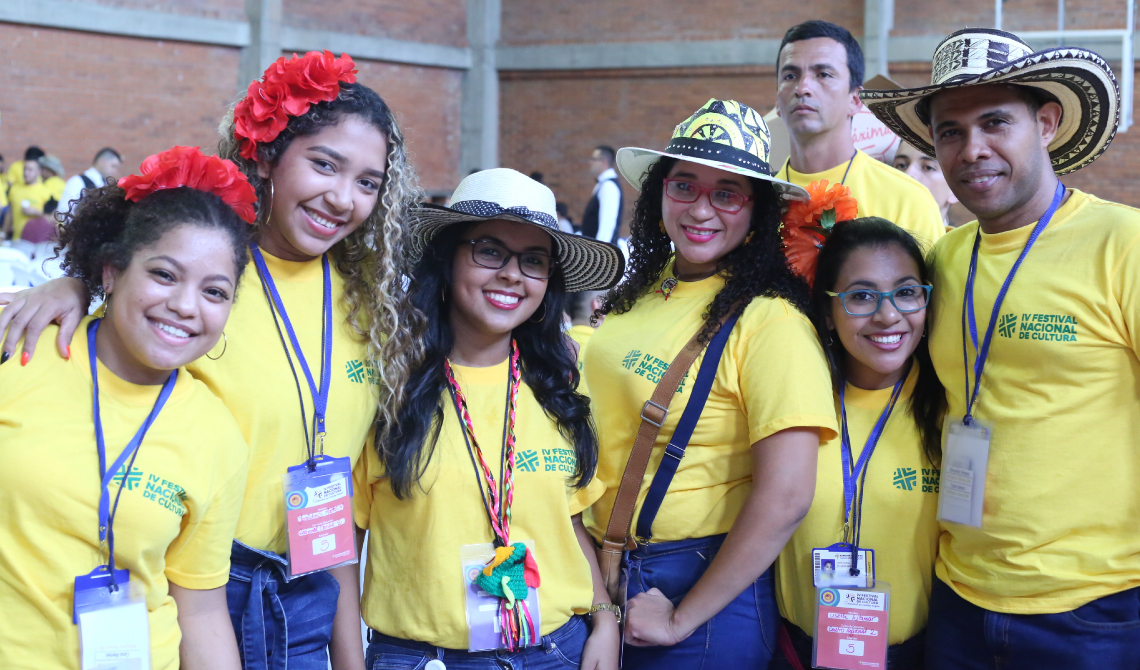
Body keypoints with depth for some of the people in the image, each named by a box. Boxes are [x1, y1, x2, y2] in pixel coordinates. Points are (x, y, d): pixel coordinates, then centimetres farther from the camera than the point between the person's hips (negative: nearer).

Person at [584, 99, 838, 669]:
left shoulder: (768, 320, -17)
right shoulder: (641, 292, 3)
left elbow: (785, 499, -21)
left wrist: (683, 619, -15)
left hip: (702, 588, -6)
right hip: (602, 574, 6)